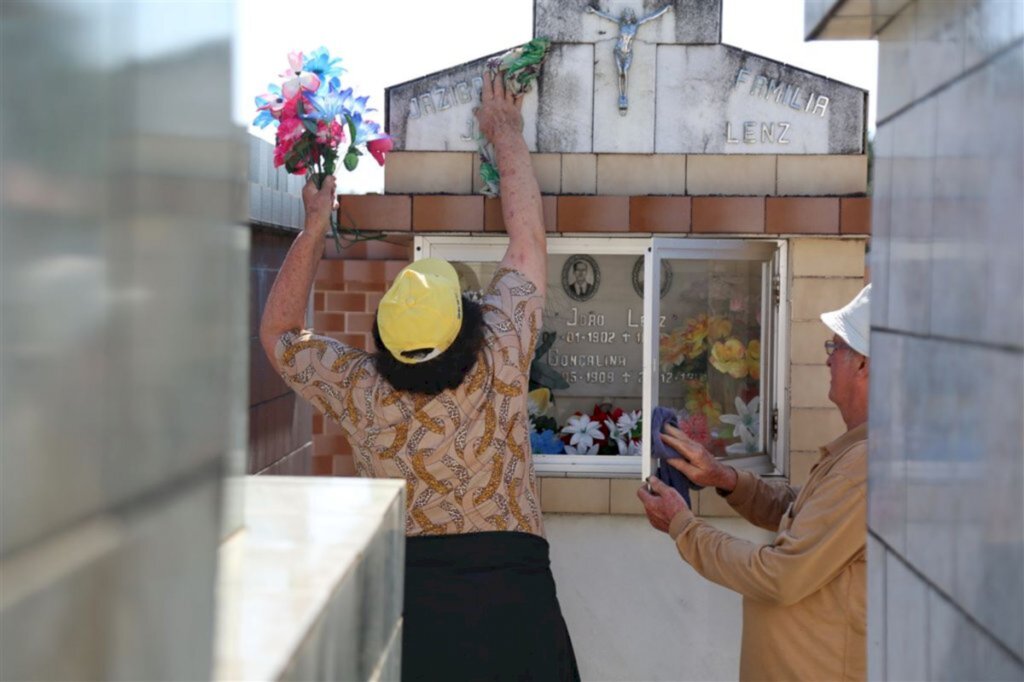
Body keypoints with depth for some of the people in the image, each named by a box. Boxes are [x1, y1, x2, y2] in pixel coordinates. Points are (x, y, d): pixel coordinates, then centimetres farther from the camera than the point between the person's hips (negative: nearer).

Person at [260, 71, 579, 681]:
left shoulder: (360, 393, -5)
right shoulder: (501, 363, -7)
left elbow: (279, 332, 16)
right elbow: (529, 238, 8)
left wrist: (315, 227, 17)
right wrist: (507, 132, 21)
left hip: (405, 598, 1)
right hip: (514, 605, 0)